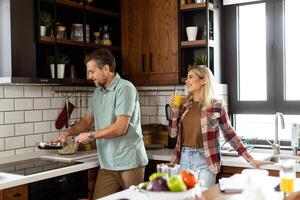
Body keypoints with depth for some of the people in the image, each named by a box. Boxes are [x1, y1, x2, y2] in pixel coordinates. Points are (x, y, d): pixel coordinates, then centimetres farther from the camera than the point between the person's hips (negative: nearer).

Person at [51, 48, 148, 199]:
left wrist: (91, 136, -8)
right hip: (107, 164, 7)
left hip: (129, 163, -6)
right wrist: (68, 133, 5)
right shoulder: (98, 92, 13)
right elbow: (87, 120, 22)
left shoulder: (124, 88, -12)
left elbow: (120, 128, -18)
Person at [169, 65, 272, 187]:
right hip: (184, 159, 4)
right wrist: (175, 110, -4)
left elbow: (230, 134, -1)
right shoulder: (184, 104, 6)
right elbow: (174, 133, 9)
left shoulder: (217, 106, -6)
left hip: (205, 161, -4)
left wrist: (250, 159, -5)